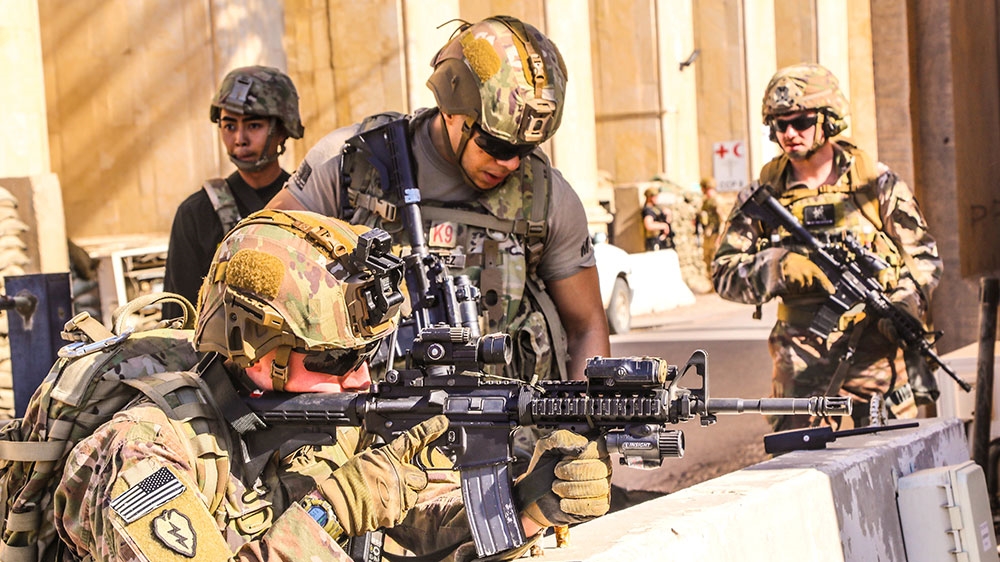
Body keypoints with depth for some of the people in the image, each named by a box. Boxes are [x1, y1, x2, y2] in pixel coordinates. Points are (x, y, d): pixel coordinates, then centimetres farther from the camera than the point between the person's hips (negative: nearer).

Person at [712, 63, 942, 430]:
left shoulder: (877, 184, 4)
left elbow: (923, 256, 7)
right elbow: (724, 273, 2)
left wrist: (905, 305, -12)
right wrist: (784, 267, -17)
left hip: (874, 354, 0)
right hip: (801, 358, 0)